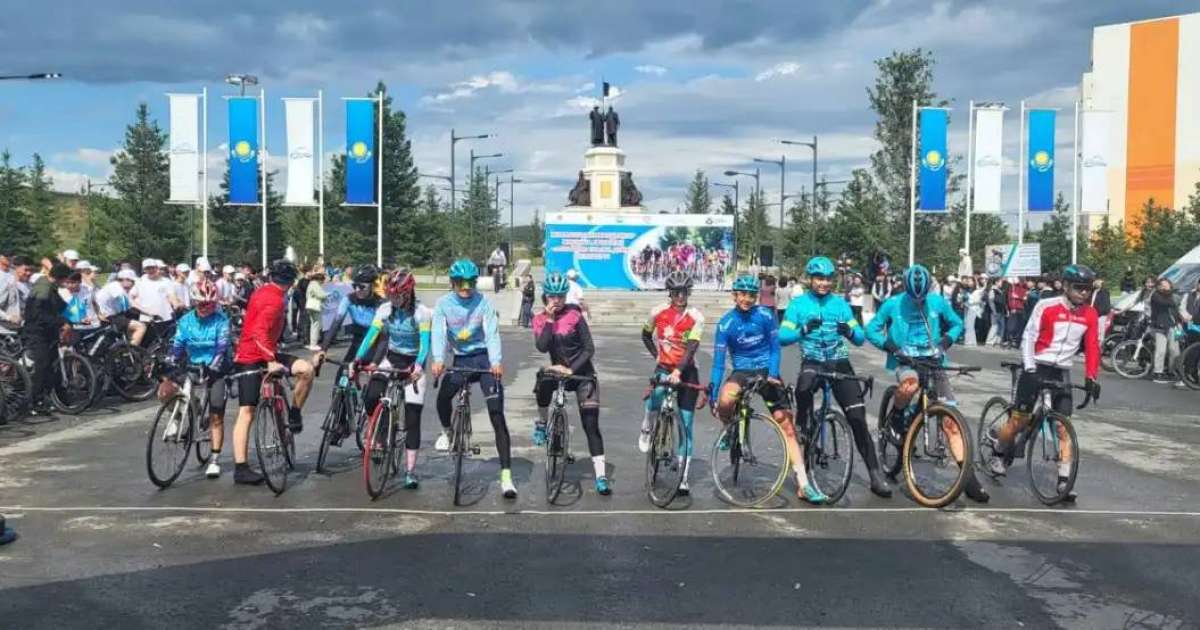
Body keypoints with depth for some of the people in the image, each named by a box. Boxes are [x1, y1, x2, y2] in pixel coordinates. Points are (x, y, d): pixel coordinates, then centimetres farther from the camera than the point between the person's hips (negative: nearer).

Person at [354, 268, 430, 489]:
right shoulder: (385, 309, -7)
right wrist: (358, 359, -23)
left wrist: (419, 365, -39)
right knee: (371, 397, -22)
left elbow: (425, 343, -24)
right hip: (391, 359, 3)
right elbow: (371, 335, -11)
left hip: (413, 364, -3)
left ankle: (410, 470, 0)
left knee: (412, 418, -6)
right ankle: (380, 435, 6)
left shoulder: (422, 312, -17)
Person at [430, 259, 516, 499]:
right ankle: (446, 432, 15)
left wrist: (496, 362, -34)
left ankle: (506, 475, -11)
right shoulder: (443, 304, -4)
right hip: (461, 359, 2)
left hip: (484, 358, -2)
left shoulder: (483, 302, -9)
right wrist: (438, 359, -32)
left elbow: (492, 333, -17)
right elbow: (438, 333, -14)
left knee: (497, 417, -11)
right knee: (443, 396, -22)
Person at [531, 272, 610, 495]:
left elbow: (589, 348, -13)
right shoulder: (540, 319, -2)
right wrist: (550, 320, -22)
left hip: (582, 374, -2)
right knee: (543, 382, -32)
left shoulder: (574, 316, -10)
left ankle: (601, 476, -6)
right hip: (558, 371, 2)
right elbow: (542, 347, -19)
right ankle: (542, 423, -2)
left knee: (591, 425, -8)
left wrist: (571, 369, -22)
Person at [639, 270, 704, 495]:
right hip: (664, 367, 1)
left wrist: (678, 371, -36)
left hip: (687, 371, 0)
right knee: (657, 394, -36)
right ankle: (646, 430, -5)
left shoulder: (695, 316, -12)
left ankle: (683, 479, 3)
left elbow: (692, 347, -23)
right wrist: (656, 355, 1)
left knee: (686, 426, -2)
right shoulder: (658, 312, -5)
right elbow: (646, 335, 14)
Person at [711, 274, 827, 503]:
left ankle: (803, 485, -2)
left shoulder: (765, 315, -8)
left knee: (787, 425, -5)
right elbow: (718, 362, -9)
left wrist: (772, 375, -18)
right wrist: (712, 394, -14)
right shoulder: (726, 323, -9)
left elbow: (775, 347, -3)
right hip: (741, 372, -1)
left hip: (767, 371, 1)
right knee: (725, 401, -35)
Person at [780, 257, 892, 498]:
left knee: (857, 417, -6)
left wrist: (849, 331, -22)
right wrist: (804, 329, -26)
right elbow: (782, 337, -8)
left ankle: (875, 474, 0)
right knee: (804, 390, -36)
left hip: (839, 363, 2)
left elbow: (861, 338, 1)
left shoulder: (840, 303, 7)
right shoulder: (798, 304, 3)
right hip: (812, 362, -1)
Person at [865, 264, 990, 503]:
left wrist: (946, 340, -1)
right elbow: (871, 329, 5)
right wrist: (888, 344, -12)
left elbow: (957, 324, 18)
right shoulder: (893, 304, -3)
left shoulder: (938, 302, 3)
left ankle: (969, 477, 0)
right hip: (905, 359, -2)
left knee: (951, 421, -5)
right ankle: (895, 419, -8)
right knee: (910, 383, -41)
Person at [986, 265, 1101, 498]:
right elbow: (1028, 338, -14)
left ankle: (1064, 477, -1)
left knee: (1063, 426, -3)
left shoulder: (1090, 315, -1)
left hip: (1061, 372, 3)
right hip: (1036, 367, -3)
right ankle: (997, 451, 23)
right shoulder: (1047, 307, -13)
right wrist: (1030, 371, -21)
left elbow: (1092, 348, 1)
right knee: (1020, 418, -3)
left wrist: (1090, 378, -10)